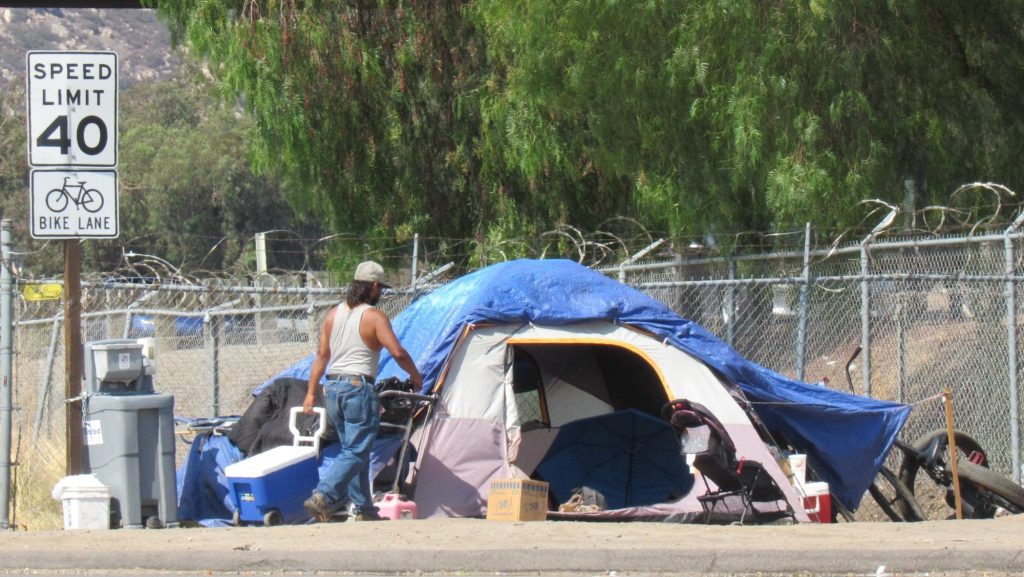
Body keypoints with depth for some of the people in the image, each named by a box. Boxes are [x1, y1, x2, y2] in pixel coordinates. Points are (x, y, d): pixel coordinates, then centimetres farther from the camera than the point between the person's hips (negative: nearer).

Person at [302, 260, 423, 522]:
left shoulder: (334, 314, 10)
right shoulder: (374, 317, -8)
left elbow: (322, 356, 10)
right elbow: (397, 352, -15)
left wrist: (311, 392, 12)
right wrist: (416, 377, 0)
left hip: (332, 387, 7)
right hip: (359, 387, -7)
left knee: (355, 450, 15)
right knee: (356, 452, -6)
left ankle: (363, 508, 17)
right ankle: (322, 497, -21)